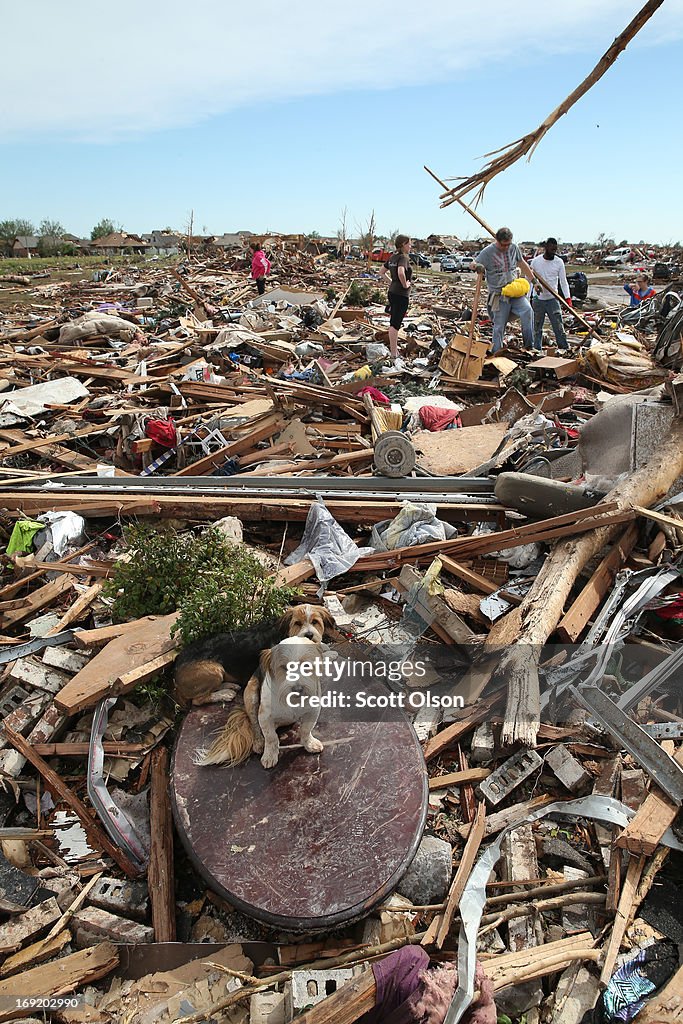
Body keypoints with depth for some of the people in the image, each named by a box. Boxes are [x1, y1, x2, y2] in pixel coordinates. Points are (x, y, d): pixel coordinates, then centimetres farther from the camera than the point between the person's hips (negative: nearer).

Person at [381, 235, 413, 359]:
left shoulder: (392, 257, 9)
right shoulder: (403, 257, -16)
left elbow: (382, 273, 19)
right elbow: (401, 273, -35)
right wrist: (405, 284, -20)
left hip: (392, 292, 9)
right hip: (401, 295, -9)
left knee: (393, 323, 15)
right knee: (395, 324, -4)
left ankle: (393, 350, 24)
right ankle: (394, 354, 3)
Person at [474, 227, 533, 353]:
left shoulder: (514, 248, 6)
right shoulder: (488, 252, -6)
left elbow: (522, 263, 19)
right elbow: (473, 264, -2)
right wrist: (478, 266, -27)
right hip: (499, 294, -3)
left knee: (527, 310, -22)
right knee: (499, 326, 0)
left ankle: (529, 346, -15)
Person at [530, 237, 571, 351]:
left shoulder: (559, 262, -1)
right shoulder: (536, 261, -1)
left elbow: (563, 282, 2)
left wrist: (568, 298, -9)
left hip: (552, 299, 0)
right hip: (538, 299, 1)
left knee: (559, 327, -5)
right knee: (537, 328, 7)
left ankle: (565, 350, -1)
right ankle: (537, 351, 17)